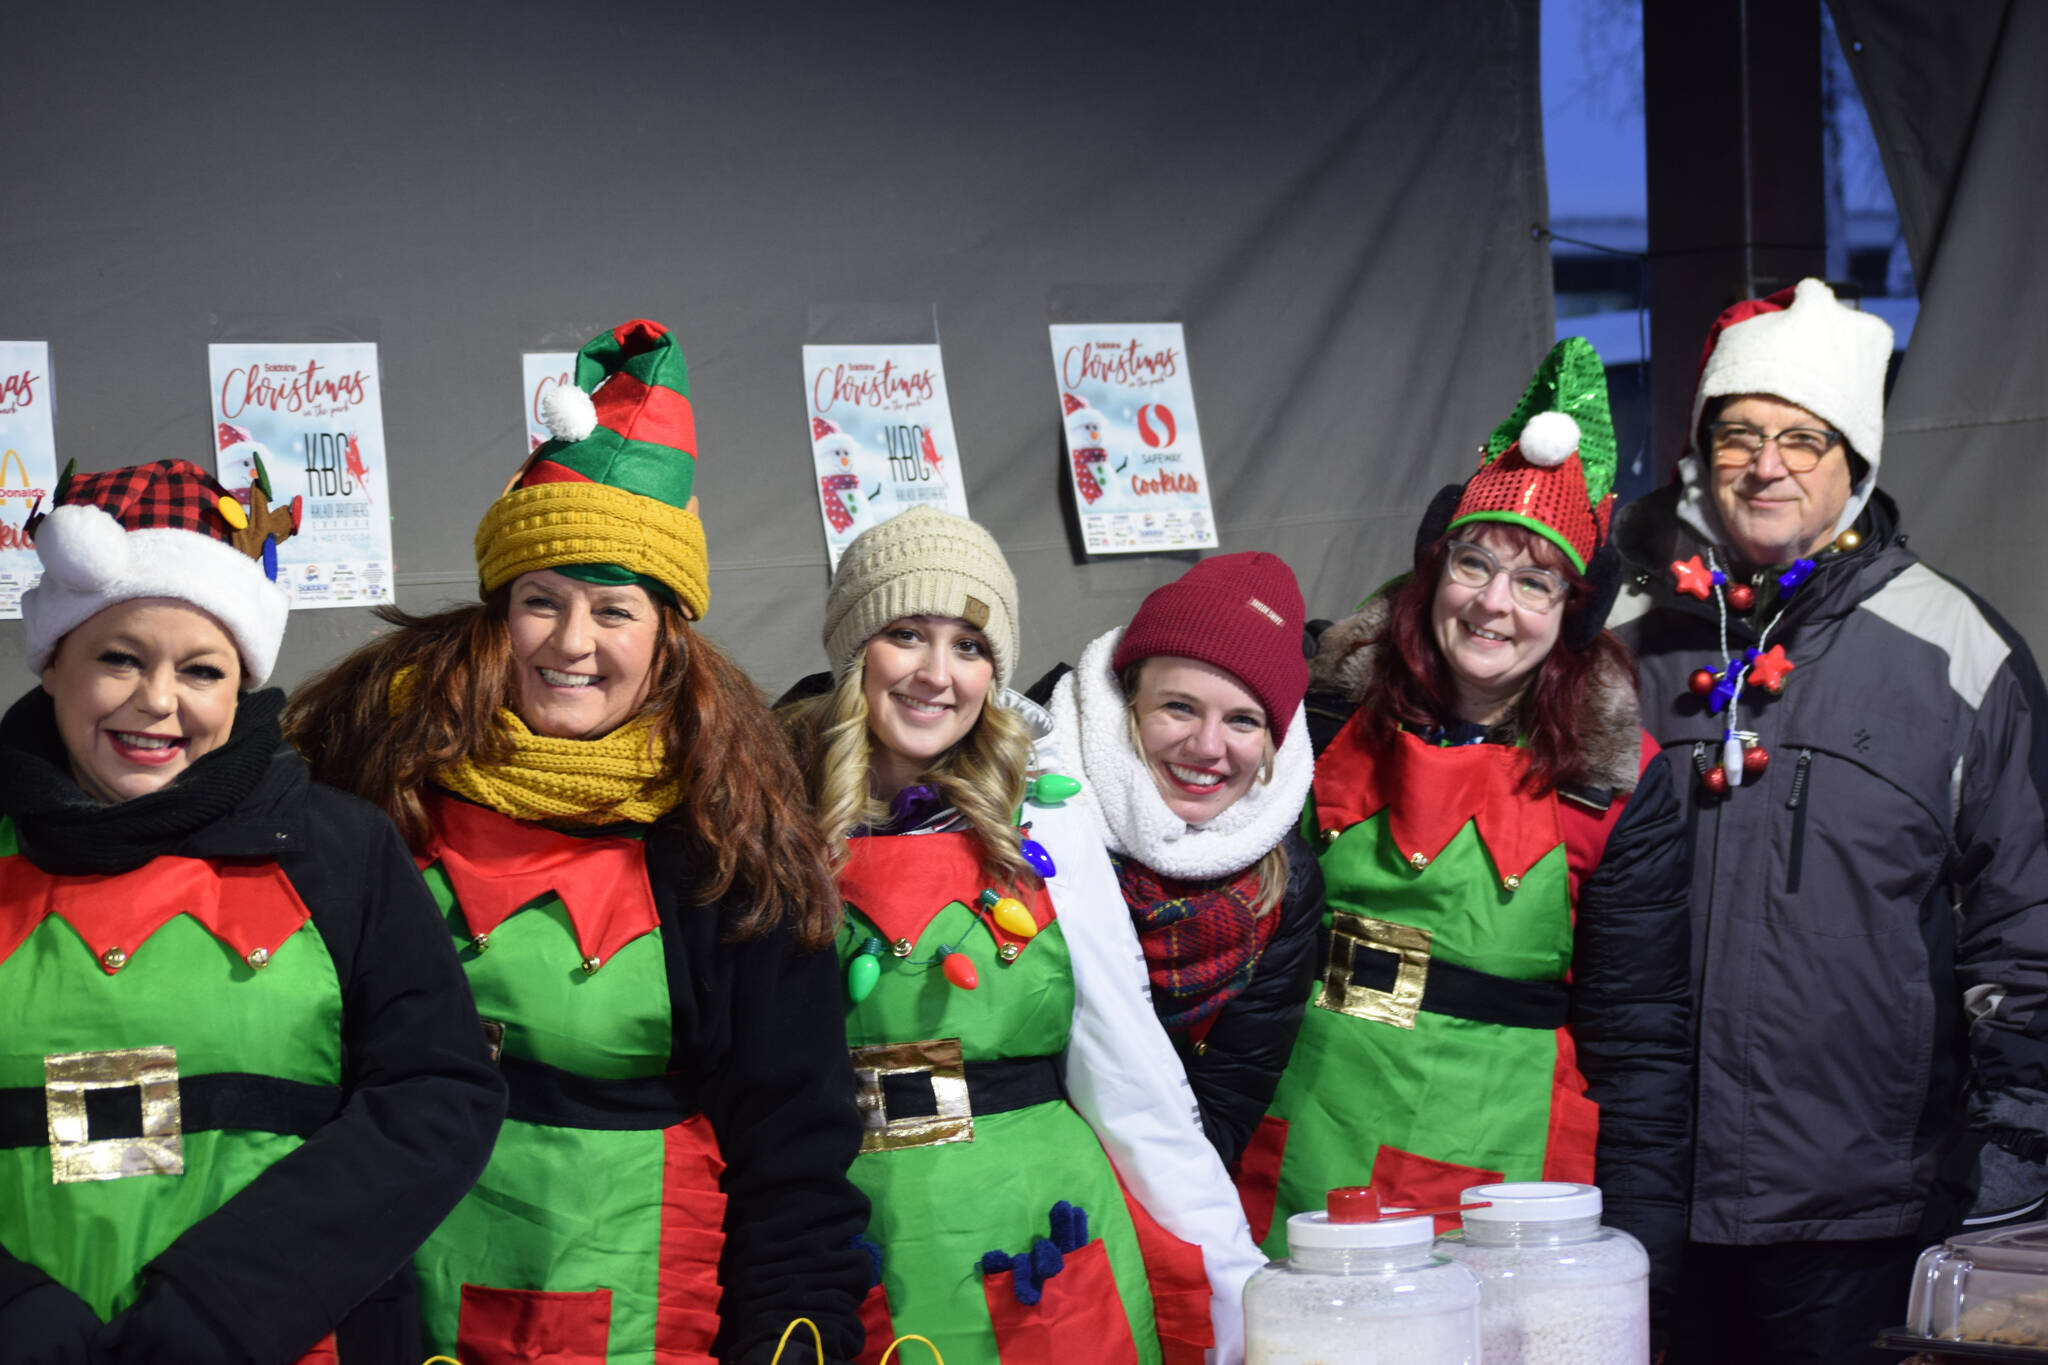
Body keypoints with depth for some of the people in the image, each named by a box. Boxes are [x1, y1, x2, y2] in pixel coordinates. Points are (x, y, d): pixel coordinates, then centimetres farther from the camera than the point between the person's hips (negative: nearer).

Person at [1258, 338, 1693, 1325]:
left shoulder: (1617, 784, -5)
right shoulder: (1334, 714, 2)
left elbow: (1642, 1044, -3)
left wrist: (1639, 1271, -9)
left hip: (1496, 1164, -2)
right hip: (1305, 1156, 2)